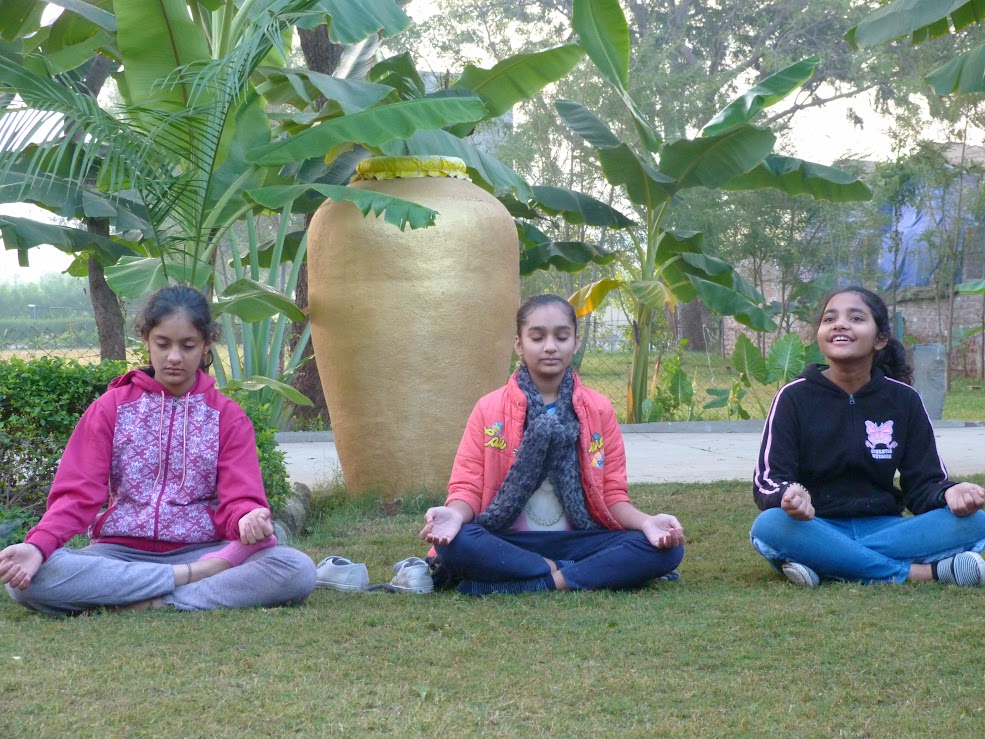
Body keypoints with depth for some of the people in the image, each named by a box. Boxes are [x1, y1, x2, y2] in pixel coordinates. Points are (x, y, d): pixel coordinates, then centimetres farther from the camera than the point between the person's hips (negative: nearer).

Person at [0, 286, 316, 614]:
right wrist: (37, 546, -22)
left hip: (200, 550, 0)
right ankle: (189, 577, -25)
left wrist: (248, 519, -31)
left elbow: (239, 498, -5)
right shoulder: (111, 407, 8)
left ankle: (153, 604, -27)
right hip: (120, 553, 0)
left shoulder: (228, 416, 7)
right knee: (27, 577, -31)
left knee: (298, 569, -28)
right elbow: (77, 493, -2)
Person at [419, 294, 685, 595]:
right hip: (508, 544, -2)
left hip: (578, 542, 2)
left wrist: (647, 522, -16)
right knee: (454, 543, -34)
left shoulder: (599, 409, 6)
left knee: (666, 549, -23)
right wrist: (455, 515, -26)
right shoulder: (489, 409, 2)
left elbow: (612, 494, 6)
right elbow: (468, 487, -1)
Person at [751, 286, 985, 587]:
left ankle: (826, 563, -27)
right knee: (770, 526, -37)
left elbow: (923, 484, 2)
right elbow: (767, 482, -10)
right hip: (815, 530, -2)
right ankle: (923, 571, -29)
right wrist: (789, 496, -35)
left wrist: (949, 493, -23)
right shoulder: (794, 397, -3)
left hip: (881, 528, 2)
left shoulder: (904, 400, 4)